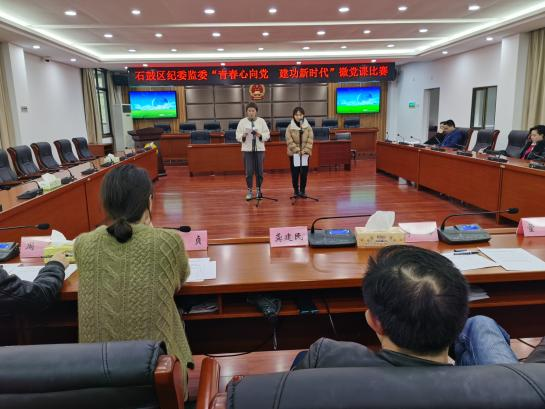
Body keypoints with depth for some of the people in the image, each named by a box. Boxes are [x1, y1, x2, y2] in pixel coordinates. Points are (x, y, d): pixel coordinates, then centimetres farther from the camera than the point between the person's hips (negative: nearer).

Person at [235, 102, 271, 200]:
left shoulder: (262, 121, 4)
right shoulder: (242, 121, 4)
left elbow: (267, 135, 1)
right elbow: (238, 136, 0)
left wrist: (260, 135, -17)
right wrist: (243, 136, -20)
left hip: (259, 149, 1)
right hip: (247, 149, -1)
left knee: (259, 171, 5)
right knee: (249, 171, -2)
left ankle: (258, 190, 18)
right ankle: (249, 191, 7)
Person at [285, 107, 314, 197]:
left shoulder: (308, 127, 2)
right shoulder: (290, 127, -3)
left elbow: (310, 140, -2)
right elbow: (289, 141, -9)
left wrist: (305, 150, -15)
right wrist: (297, 150, -17)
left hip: (305, 153, 1)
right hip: (294, 153, -1)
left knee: (304, 173, 3)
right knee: (295, 173, 2)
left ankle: (302, 190, 16)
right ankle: (296, 190, 16)